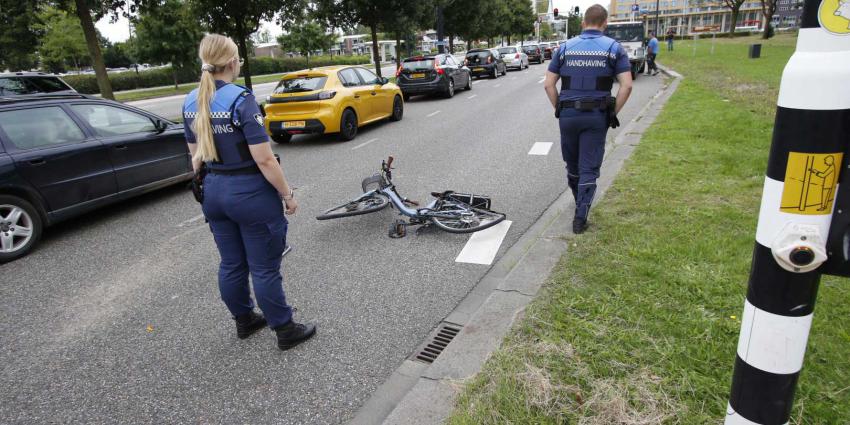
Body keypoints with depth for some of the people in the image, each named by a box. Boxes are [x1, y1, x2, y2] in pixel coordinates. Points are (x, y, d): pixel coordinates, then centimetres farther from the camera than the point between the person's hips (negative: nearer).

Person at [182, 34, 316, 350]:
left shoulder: (191, 102, 3)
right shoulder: (241, 99, -19)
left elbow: (195, 154, 13)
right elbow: (264, 159, -22)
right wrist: (287, 195, -12)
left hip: (214, 192, 7)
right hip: (250, 193, -7)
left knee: (231, 264, 19)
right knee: (264, 268, 4)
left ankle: (243, 321, 37)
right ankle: (285, 331, 19)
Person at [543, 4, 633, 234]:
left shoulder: (565, 47, 5)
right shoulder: (614, 48, 0)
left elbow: (548, 84, 1)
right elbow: (626, 86, -9)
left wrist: (559, 109, 8)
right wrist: (613, 112, 1)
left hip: (568, 114, 2)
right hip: (596, 116, -2)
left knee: (572, 164, 20)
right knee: (589, 168, 4)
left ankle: (581, 203, 39)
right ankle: (580, 218, 1)